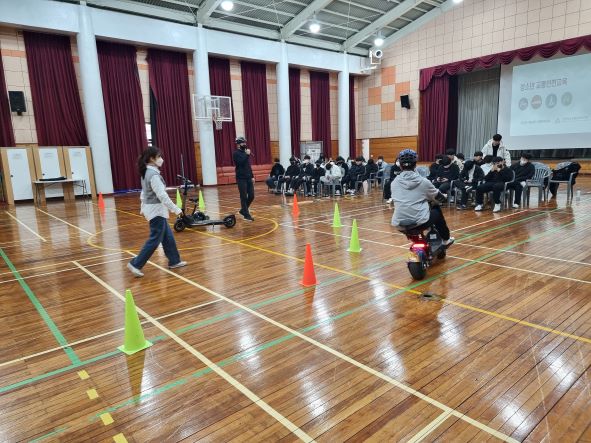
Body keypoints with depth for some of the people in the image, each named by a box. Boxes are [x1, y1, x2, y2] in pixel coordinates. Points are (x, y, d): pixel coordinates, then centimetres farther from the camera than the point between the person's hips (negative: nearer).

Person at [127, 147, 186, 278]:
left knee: (168, 236, 15)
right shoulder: (153, 174, -21)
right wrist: (176, 209, -22)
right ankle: (135, 264, 1)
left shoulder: (147, 172, 9)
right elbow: (162, 195, -25)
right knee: (155, 240, -4)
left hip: (152, 208, 10)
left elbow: (144, 192, 17)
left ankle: (174, 261, 24)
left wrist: (144, 207, 24)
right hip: (156, 209, -10)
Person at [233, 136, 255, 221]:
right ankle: (246, 215, 5)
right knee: (244, 197, -2)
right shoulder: (236, 153, -6)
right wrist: (247, 155, -17)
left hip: (248, 178, 7)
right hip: (241, 179, -7)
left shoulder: (245, 153, 17)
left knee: (251, 196, 5)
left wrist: (252, 176, 16)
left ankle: (243, 210, 24)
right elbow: (241, 162, -23)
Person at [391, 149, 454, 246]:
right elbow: (436, 195, 13)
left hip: (399, 223, 3)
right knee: (436, 210, 27)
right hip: (420, 222, -3)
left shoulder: (394, 183, 4)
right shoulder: (423, 181, -2)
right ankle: (446, 239, 40)